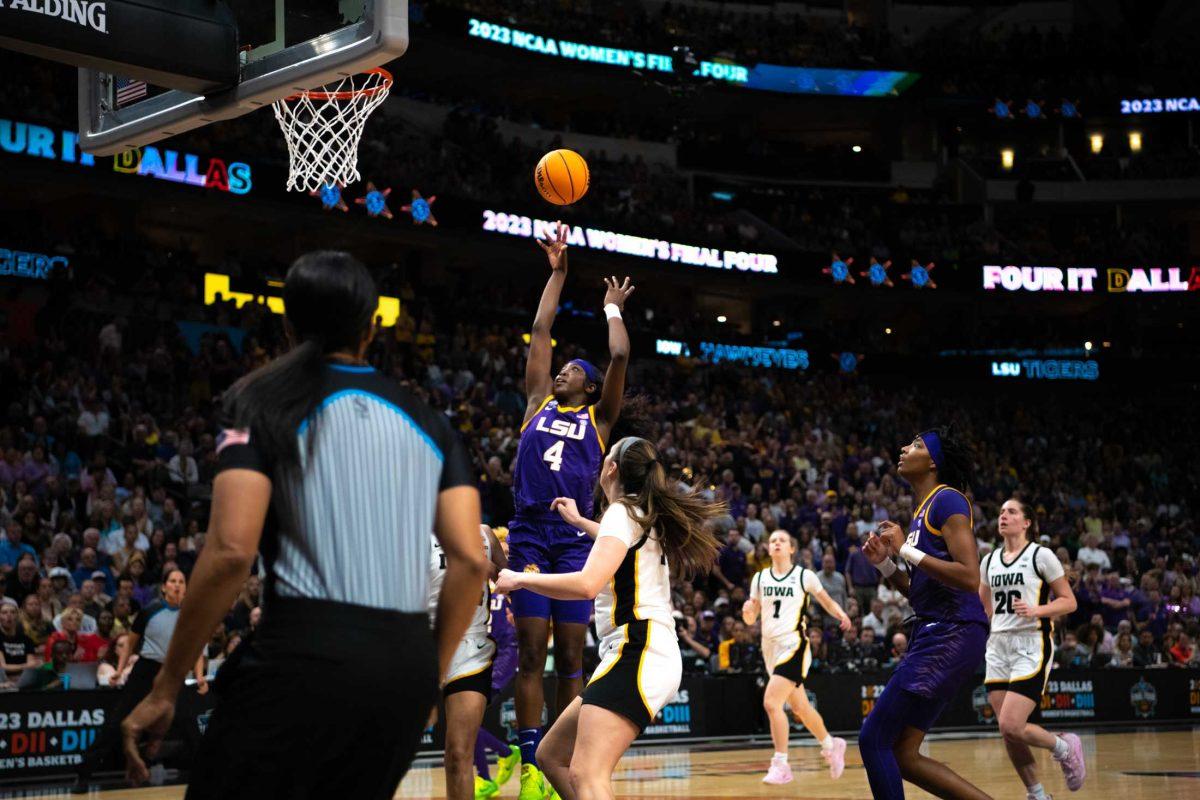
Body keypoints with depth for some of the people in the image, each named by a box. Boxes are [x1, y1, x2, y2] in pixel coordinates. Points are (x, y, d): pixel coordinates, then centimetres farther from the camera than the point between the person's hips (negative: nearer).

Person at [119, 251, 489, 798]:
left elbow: (231, 551, -10)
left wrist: (165, 690, -5)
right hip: (406, 666, 5)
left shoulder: (265, 404, 1)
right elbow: (470, 560, 5)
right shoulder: (428, 424, 13)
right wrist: (429, 674, 16)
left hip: (305, 653, -5)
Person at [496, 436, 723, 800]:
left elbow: (588, 584, -22)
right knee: (551, 756, 15)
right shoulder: (648, 517, 21)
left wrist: (520, 579, -10)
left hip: (638, 654, -10)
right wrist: (579, 521, 57)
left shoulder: (622, 511, -6)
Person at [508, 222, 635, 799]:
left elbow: (620, 357, 1)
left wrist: (612, 310, 17)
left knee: (570, 658, 0)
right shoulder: (538, 404, 17)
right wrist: (557, 272, 18)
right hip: (529, 535, 2)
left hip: (574, 539, -2)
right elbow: (540, 330, 16)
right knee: (530, 654, -1)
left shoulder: (599, 418, 11)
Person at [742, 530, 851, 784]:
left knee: (771, 702, -20)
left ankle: (781, 765, -12)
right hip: (770, 647, 6)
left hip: (793, 646, -6)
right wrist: (747, 611, -11)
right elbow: (751, 619, 12)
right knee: (800, 707, 17)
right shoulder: (760, 578, 9)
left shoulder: (804, 576, -2)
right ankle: (831, 745, 40)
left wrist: (841, 614, -11)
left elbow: (826, 601, 9)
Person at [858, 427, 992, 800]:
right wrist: (884, 563, 10)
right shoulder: (923, 510, 20)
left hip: (954, 636, -10)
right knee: (904, 755, 7)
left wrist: (906, 550, -15)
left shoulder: (947, 500, -8)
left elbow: (969, 578, -19)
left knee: (874, 739, -10)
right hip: (933, 633, 10)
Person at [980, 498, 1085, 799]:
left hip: (1032, 647, -6)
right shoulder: (989, 561, 13)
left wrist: (1036, 610, -19)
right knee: (1008, 733, 0)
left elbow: (1069, 602, -3)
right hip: (997, 647, 6)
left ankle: (1065, 748, 10)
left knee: (1011, 726, -17)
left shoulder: (1041, 555, -3)